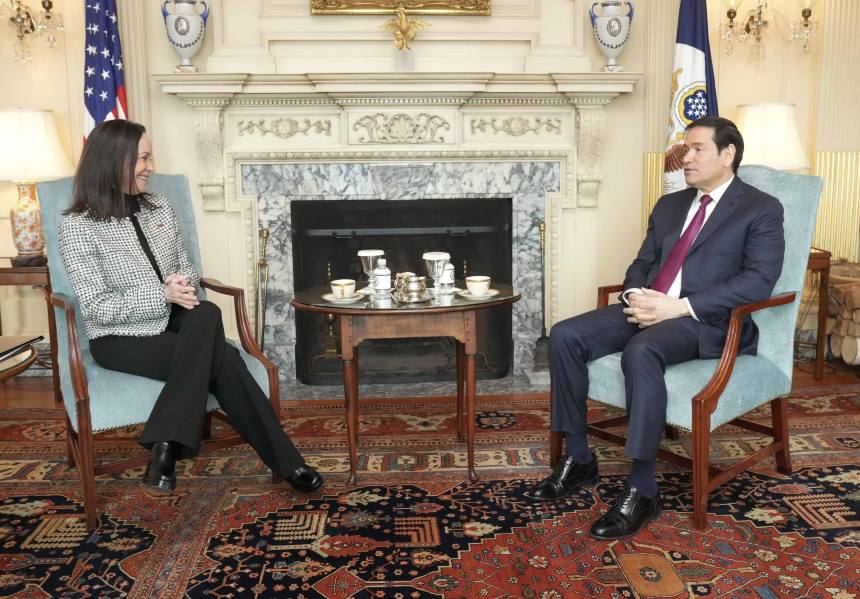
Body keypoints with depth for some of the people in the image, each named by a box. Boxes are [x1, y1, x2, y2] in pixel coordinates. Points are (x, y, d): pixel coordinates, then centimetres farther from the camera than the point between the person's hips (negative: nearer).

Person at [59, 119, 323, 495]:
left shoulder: (160, 207, 8)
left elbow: (188, 270, 13)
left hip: (173, 322, 5)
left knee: (206, 314, -32)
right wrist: (163, 296, -22)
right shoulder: (78, 225, -8)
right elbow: (97, 307, -13)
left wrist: (183, 284, -11)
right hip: (120, 338, -5)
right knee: (220, 358, -28)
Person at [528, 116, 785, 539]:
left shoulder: (761, 210, 2)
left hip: (703, 319, -6)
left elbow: (759, 280, -12)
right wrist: (635, 293, -5)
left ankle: (642, 489, -26)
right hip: (647, 308, 6)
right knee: (565, 336, -17)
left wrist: (679, 306, -21)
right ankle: (578, 459, -5)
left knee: (640, 352, -38)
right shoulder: (669, 205, 22)